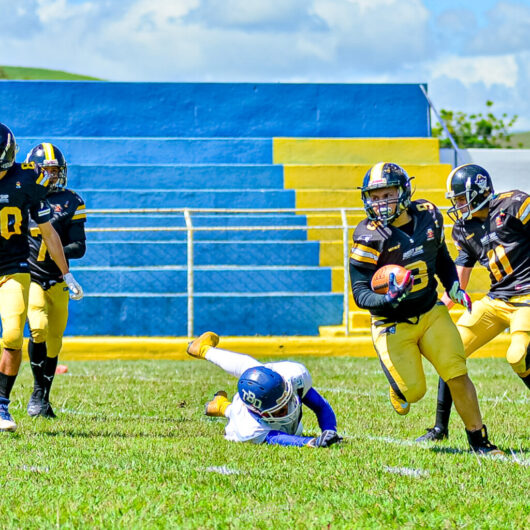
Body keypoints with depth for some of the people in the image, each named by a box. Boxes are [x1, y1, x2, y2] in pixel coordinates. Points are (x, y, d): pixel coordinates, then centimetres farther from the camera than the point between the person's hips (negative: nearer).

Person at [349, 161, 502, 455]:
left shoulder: (428, 216, -3)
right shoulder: (369, 237, -18)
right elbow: (360, 292, -18)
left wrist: (453, 288, 0)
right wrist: (388, 299, -38)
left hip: (432, 313, 4)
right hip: (393, 324, -3)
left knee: (457, 375, -7)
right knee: (413, 390, -8)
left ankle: (479, 439, 7)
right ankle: (400, 390, 30)